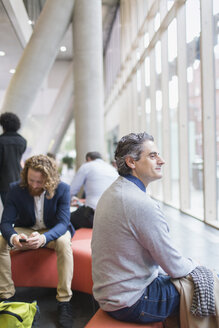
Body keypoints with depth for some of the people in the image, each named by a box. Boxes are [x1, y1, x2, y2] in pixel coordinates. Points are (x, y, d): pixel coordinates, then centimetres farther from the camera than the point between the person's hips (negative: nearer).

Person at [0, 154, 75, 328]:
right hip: (26, 231, 3)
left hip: (54, 232, -2)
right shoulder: (15, 189, -15)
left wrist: (44, 238, -48)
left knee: (64, 242, -35)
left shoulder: (62, 189, -21)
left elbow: (63, 222, -26)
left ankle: (64, 301, -25)